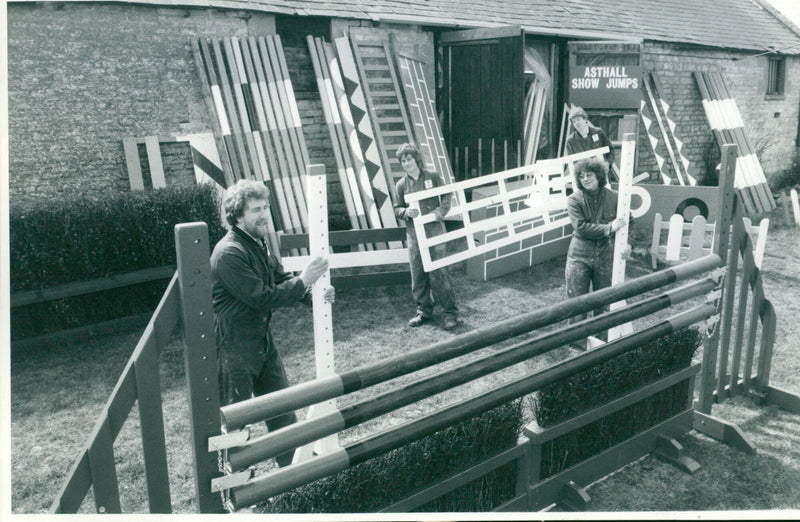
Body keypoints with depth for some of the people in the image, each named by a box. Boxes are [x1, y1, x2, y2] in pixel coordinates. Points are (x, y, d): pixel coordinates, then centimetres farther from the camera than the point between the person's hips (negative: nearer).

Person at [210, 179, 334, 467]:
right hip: (234, 348, -9)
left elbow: (282, 280, 9)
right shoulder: (229, 253, -23)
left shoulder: (259, 244, 8)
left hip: (263, 340, 9)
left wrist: (315, 292, -8)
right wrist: (303, 281, -21)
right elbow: (262, 298, -26)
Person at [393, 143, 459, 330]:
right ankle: (424, 311, 21)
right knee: (417, 274, 5)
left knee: (438, 272, -6)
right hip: (414, 234, 3)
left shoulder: (432, 177, 3)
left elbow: (446, 196, 8)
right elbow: (397, 209, 9)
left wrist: (439, 212, -9)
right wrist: (406, 212, -13)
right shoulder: (401, 185, 8)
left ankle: (450, 312, 5)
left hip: (434, 230, -3)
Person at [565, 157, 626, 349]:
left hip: (605, 256, 2)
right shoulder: (574, 200, -6)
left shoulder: (613, 197, 0)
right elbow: (581, 227, -16)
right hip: (580, 256, -2)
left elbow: (623, 223, 3)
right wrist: (609, 228, -23)